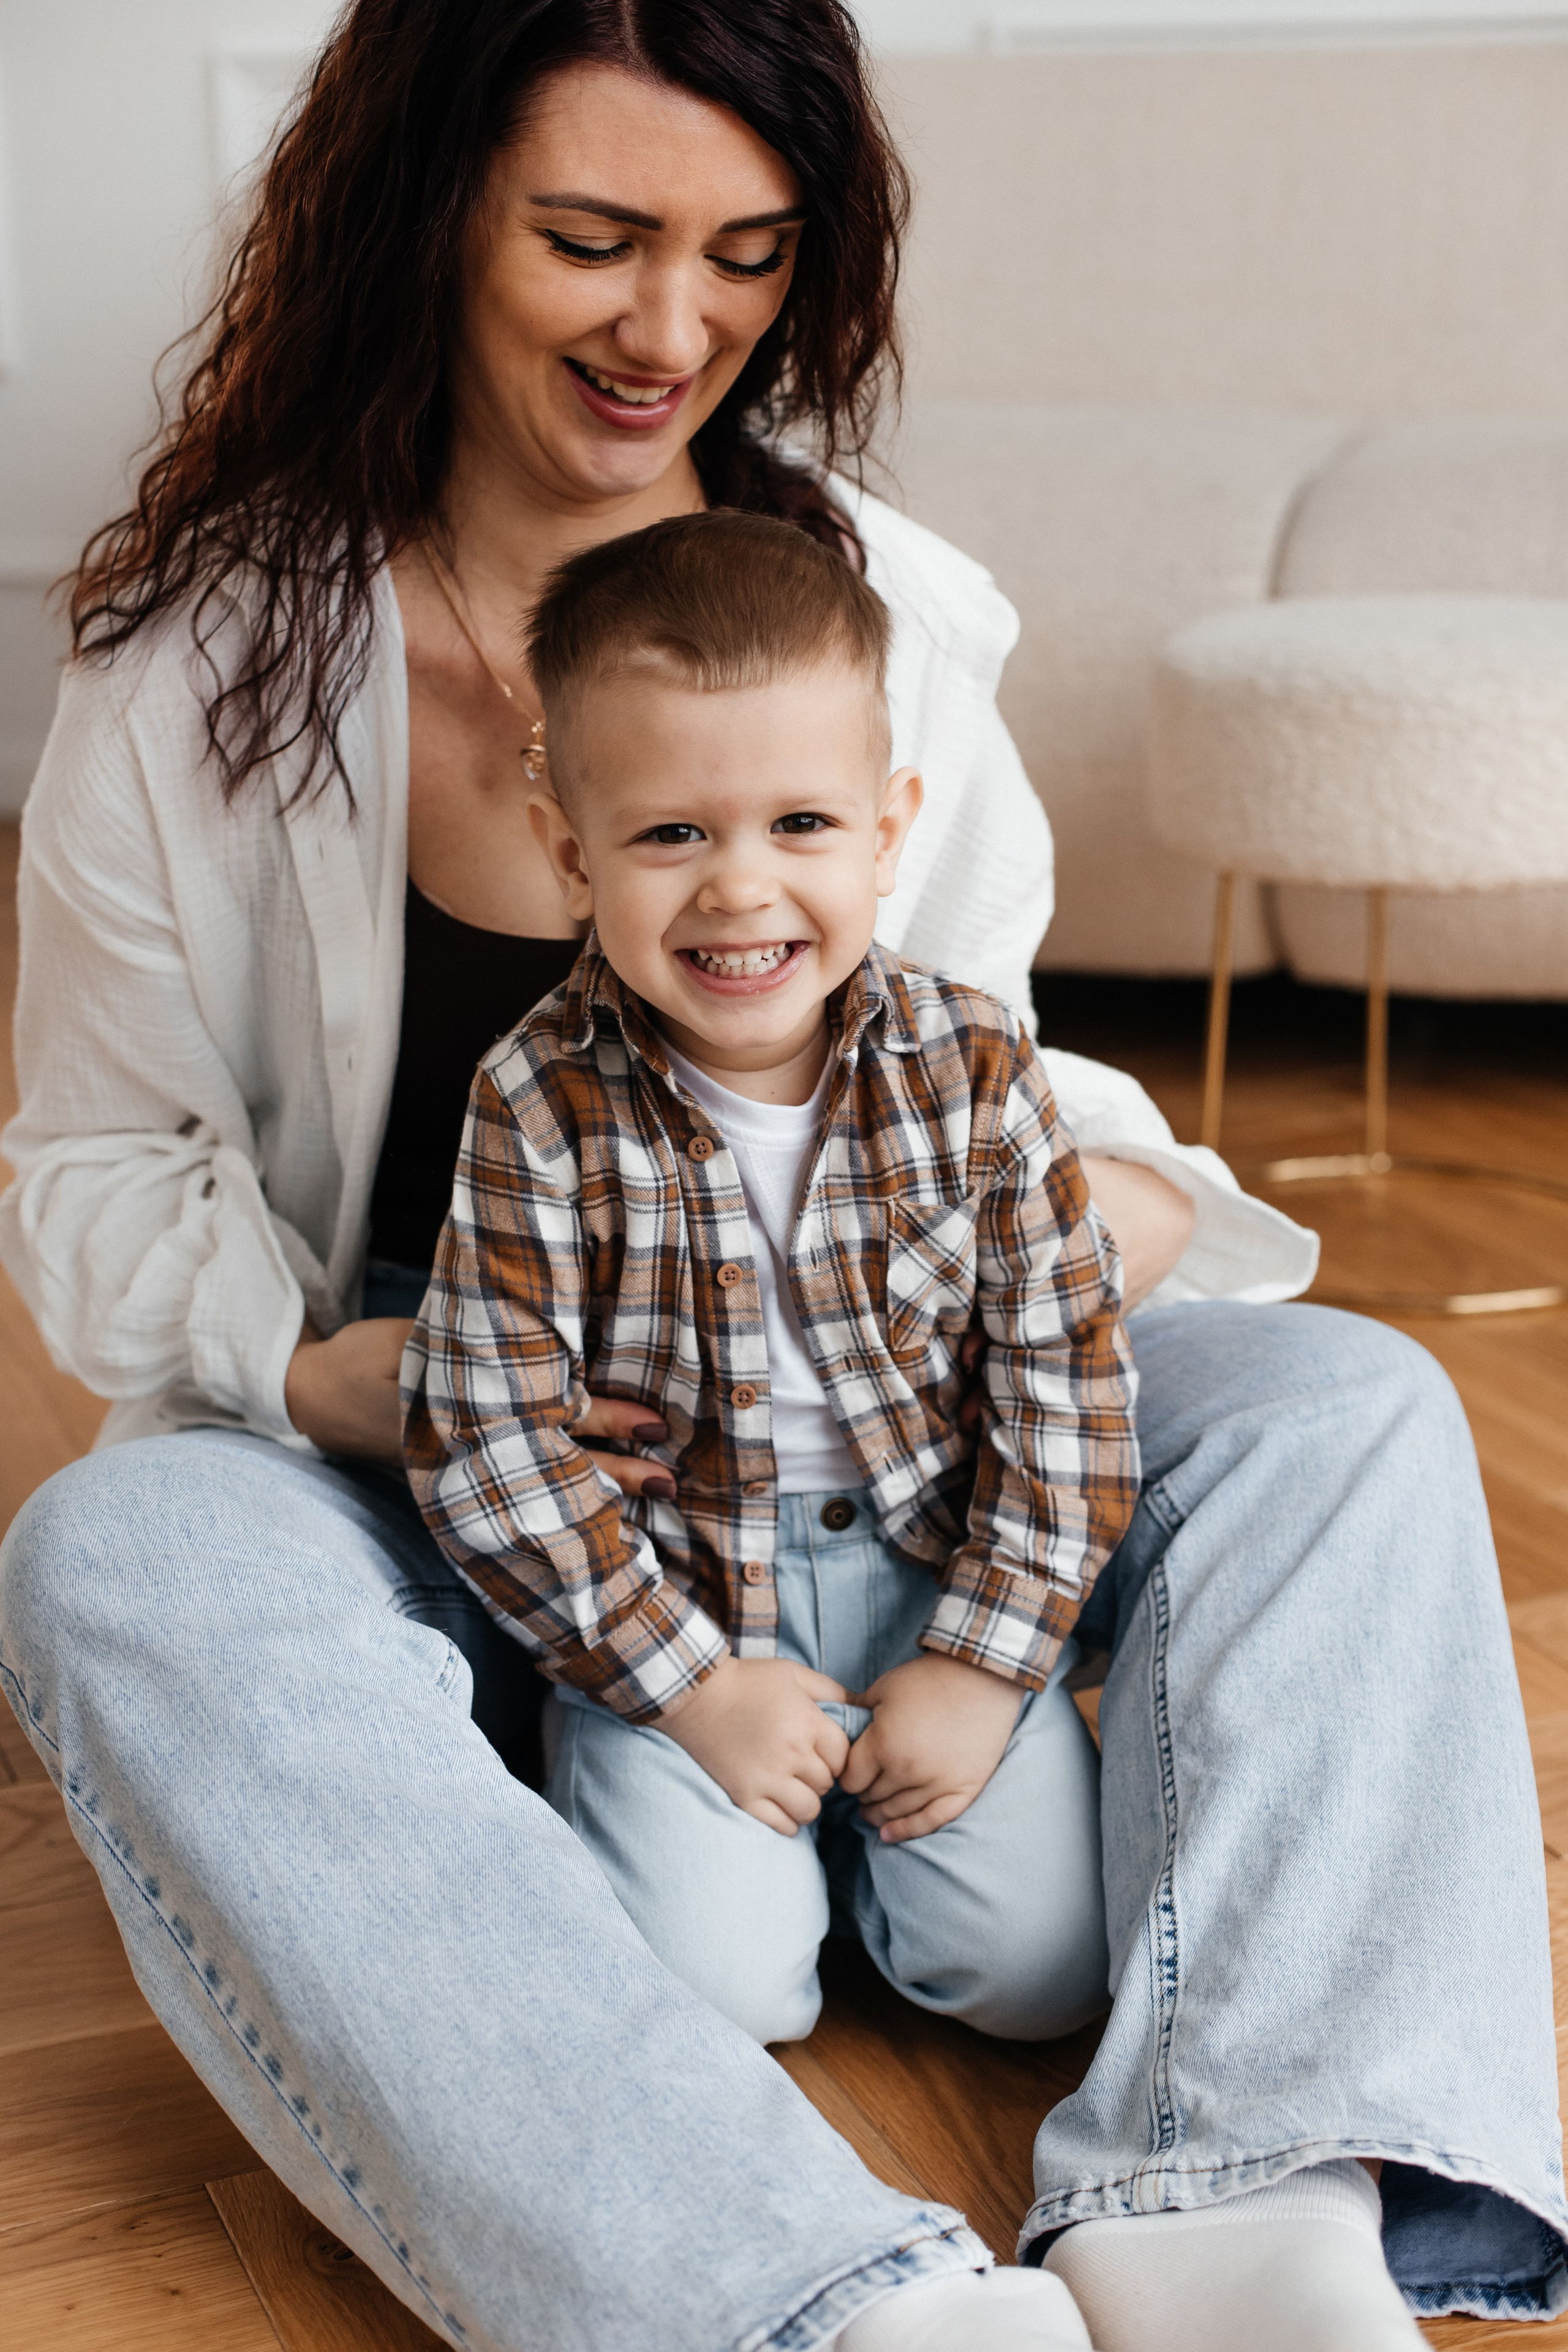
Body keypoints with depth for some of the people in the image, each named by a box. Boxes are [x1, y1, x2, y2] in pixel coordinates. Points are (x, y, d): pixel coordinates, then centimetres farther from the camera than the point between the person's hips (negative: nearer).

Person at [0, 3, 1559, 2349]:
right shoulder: (201, 655, -6)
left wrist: (1104, 1188, -13)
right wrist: (328, 1371, -21)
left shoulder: (879, 603, 1)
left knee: (1347, 1405, -18)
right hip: (399, 1471, -2)